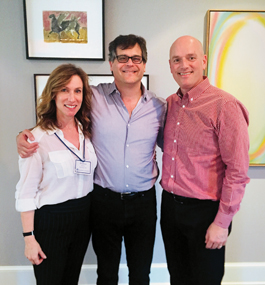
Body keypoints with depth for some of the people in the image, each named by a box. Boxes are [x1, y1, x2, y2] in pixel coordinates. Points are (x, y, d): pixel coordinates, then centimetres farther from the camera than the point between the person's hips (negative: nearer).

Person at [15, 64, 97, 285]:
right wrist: (29, 237, -12)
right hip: (50, 221, -5)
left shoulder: (87, 132, 1)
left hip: (83, 217, 5)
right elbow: (26, 192, -14)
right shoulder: (38, 138, -17)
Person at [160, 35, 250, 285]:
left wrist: (222, 223, -14)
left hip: (205, 210, -5)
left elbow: (237, 171, -16)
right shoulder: (170, 104, 4)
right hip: (170, 205, 6)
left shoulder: (224, 106, -16)